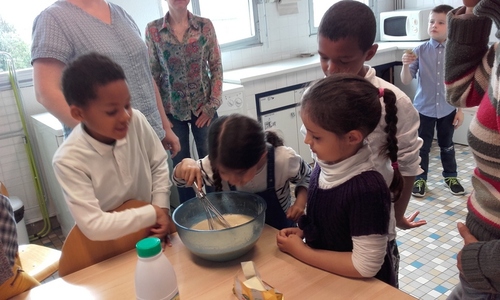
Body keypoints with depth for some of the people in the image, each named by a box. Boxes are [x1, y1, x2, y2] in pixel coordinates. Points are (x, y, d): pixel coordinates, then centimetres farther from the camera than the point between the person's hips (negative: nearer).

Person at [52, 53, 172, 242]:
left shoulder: (137, 121, -12)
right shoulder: (68, 160, -21)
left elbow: (159, 164, 3)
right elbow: (93, 226, -22)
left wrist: (161, 207, -7)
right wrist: (152, 213, -17)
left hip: (150, 234, 2)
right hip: (108, 247, -1)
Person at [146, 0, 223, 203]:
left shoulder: (205, 26, -2)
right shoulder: (153, 30, -3)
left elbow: (216, 67, 0)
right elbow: (153, 74, -1)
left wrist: (213, 104, -7)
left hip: (203, 106, 0)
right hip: (172, 109, 0)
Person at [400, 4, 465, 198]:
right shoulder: (420, 51, -9)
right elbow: (406, 81, -12)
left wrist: (460, 109, 0)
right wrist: (406, 65, -31)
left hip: (448, 109, 1)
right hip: (423, 109, -1)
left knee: (447, 145, 17)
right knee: (422, 146, 9)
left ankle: (451, 177, 36)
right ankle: (420, 179, 25)